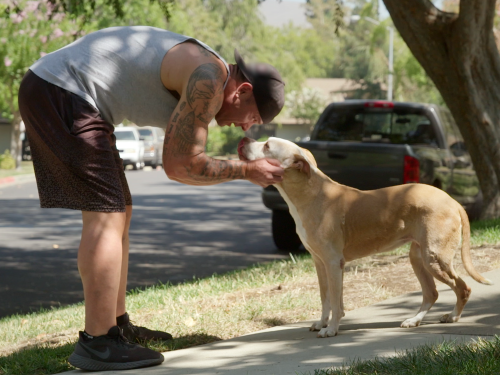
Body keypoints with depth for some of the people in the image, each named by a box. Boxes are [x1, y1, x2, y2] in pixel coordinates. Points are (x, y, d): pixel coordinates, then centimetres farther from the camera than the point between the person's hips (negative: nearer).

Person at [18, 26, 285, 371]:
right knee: (106, 216, -12)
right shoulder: (209, 79, -15)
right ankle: (98, 343, -13)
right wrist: (246, 171, -3)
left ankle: (117, 325, 20)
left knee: (118, 213, 14)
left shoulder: (190, 75, 17)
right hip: (60, 94, -11)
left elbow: (180, 158, 21)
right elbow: (181, 166, -14)